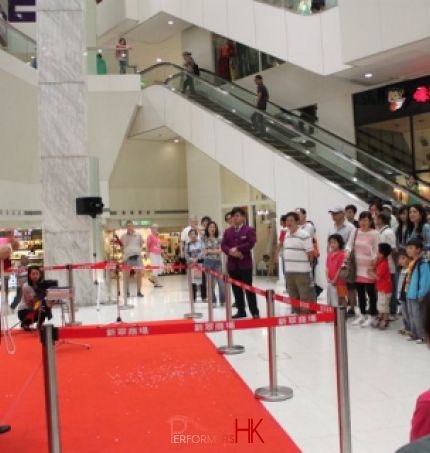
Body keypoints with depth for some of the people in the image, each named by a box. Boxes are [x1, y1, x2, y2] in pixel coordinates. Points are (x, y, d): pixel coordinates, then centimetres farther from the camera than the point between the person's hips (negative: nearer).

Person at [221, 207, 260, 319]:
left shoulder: (249, 230, 0)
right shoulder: (227, 231, 14)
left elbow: (250, 243, -13)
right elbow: (223, 245, 4)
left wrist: (237, 249, -17)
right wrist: (230, 251, -16)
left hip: (245, 263, -5)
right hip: (232, 264, 5)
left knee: (248, 288, -3)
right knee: (236, 289, 9)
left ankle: (254, 311, 4)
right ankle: (241, 311, 18)